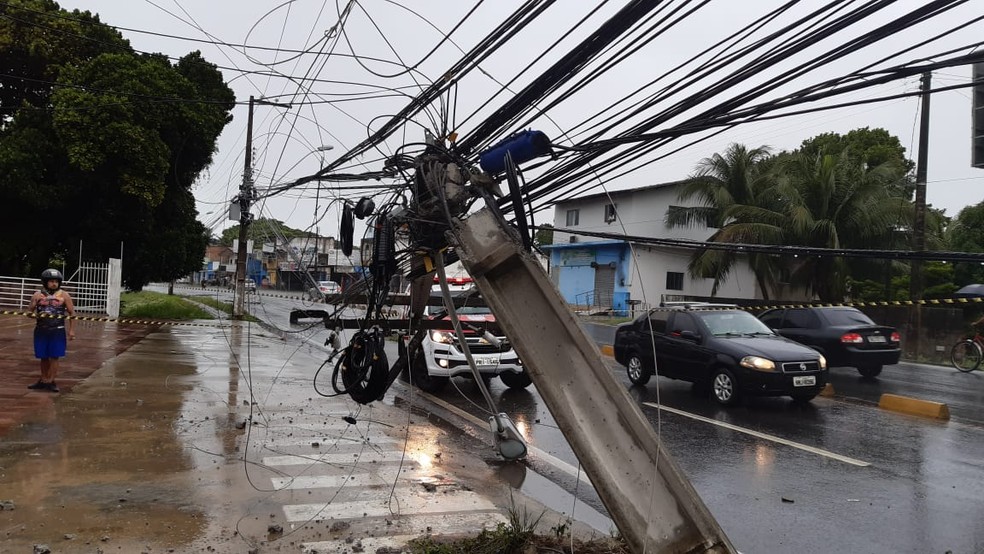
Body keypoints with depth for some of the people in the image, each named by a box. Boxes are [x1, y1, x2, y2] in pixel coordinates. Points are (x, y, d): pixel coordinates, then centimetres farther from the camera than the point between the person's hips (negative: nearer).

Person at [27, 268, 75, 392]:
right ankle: (43, 380, 21)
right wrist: (32, 314, -15)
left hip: (57, 331, -2)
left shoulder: (64, 295, 0)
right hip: (41, 330, 2)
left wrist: (71, 330, -4)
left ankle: (50, 381, 5)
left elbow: (72, 313, 2)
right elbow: (29, 311, 10)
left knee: (54, 357, -1)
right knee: (43, 357, 10)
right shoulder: (38, 295, 4)